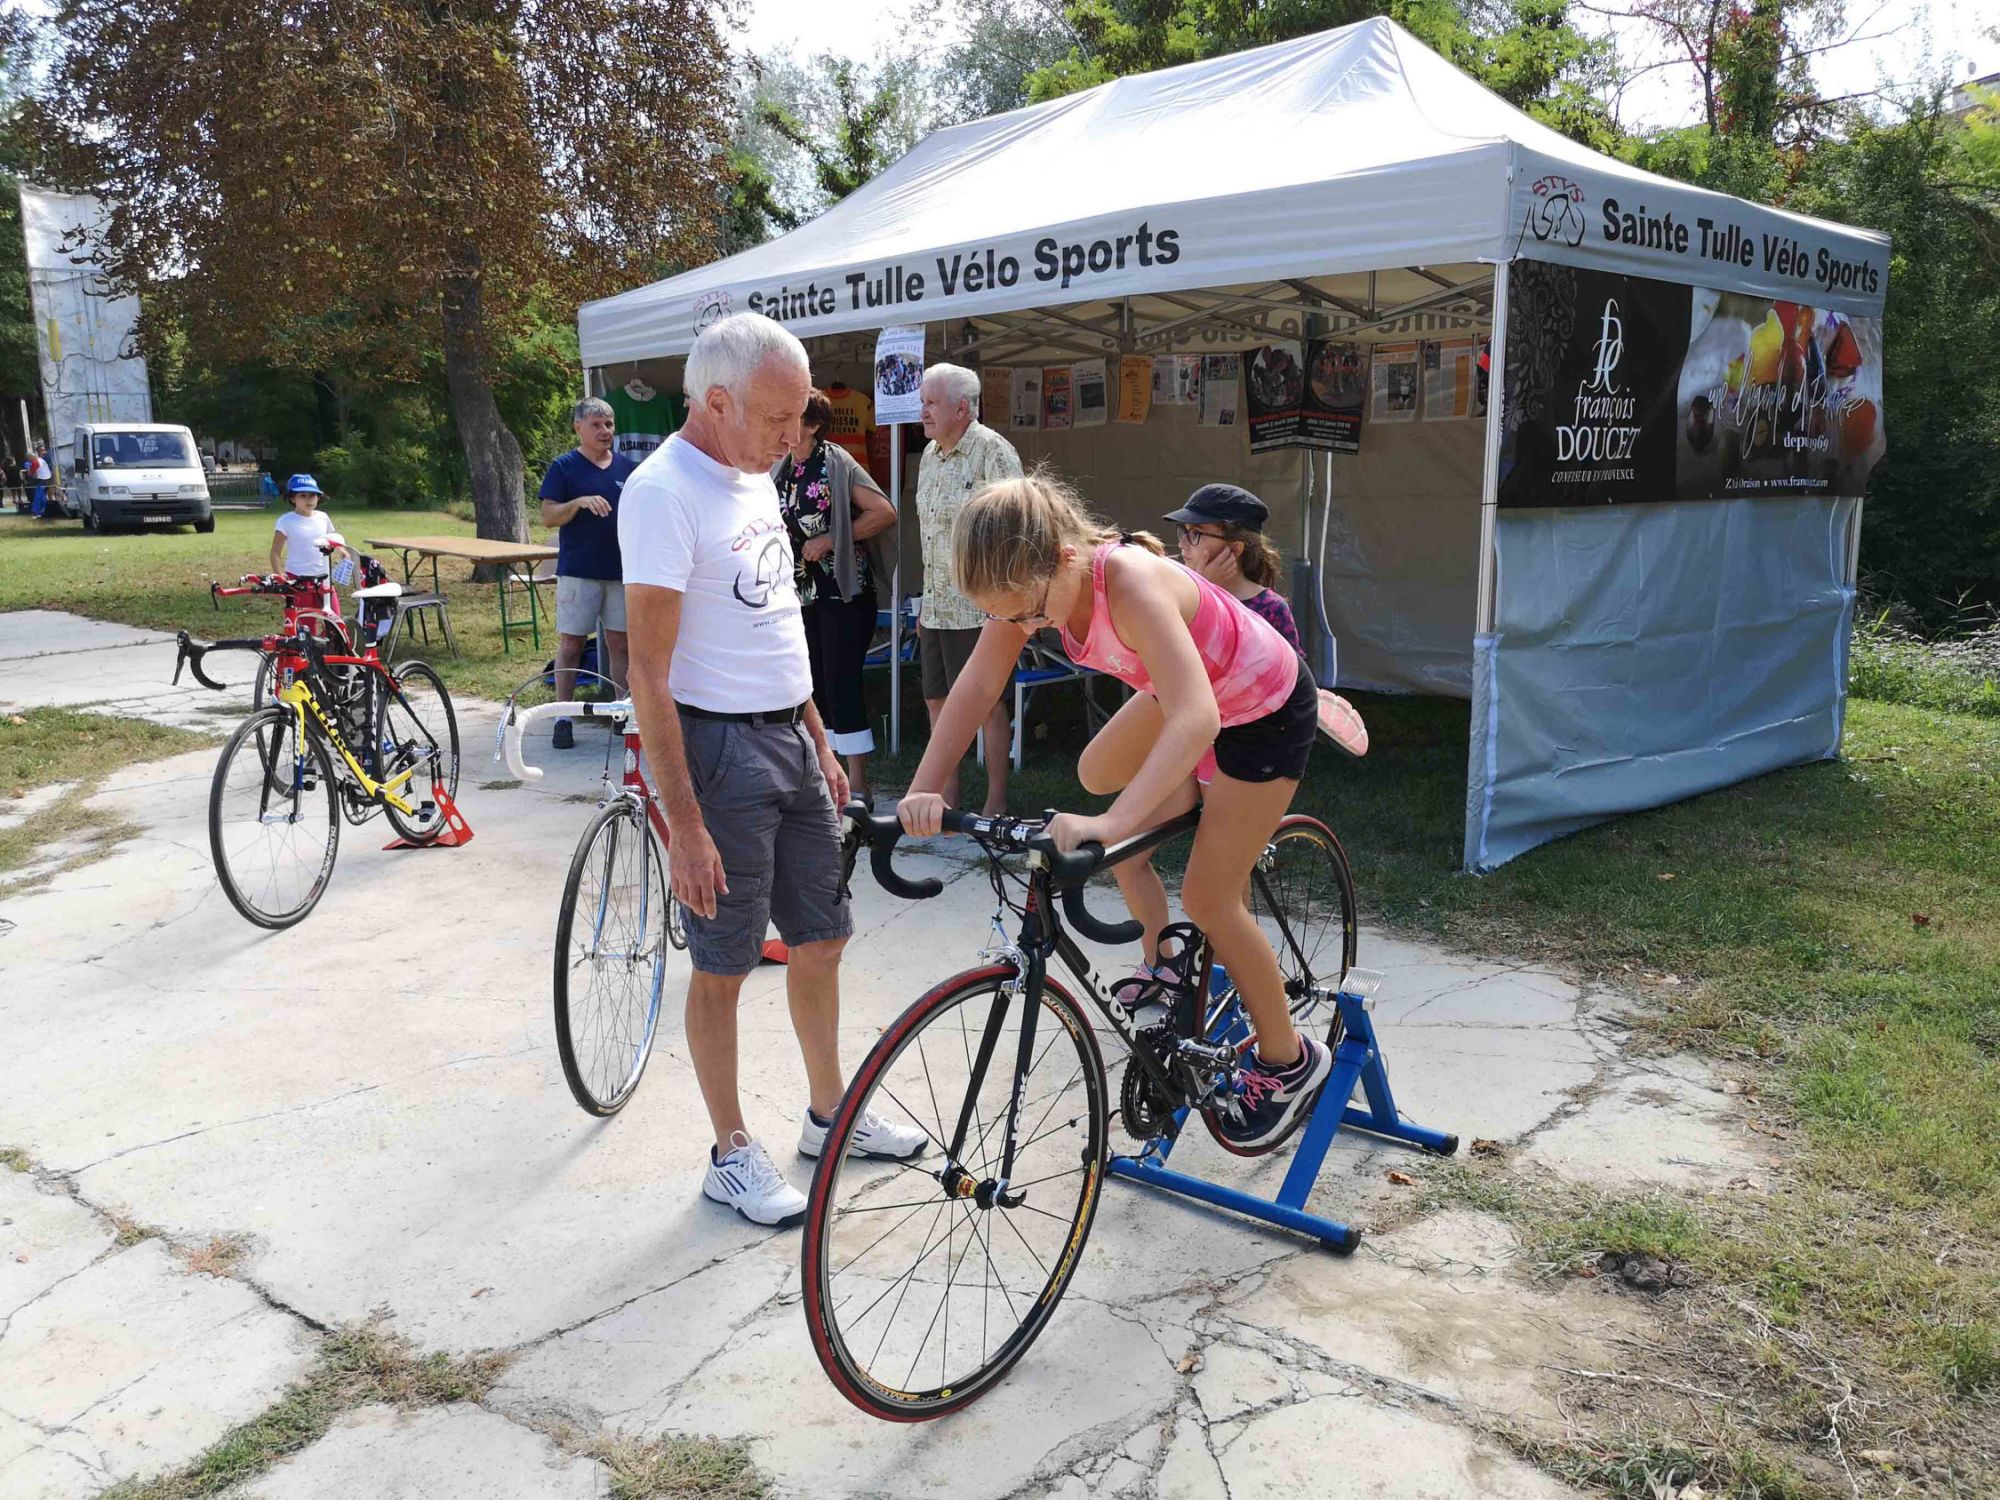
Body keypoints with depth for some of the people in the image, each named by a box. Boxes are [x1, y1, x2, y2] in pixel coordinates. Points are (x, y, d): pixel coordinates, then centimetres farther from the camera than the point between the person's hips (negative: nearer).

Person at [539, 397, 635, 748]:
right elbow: (548, 517, -5)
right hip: (578, 571, -3)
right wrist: (579, 503, -22)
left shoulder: (629, 467, 10)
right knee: (570, 643, 0)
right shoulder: (564, 467, 0)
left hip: (622, 570, 3)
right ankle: (563, 717, 6)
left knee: (620, 642, 7)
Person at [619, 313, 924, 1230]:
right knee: (723, 966, 5)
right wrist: (683, 822, -22)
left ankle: (830, 1114, 34)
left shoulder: (754, 478, 9)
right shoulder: (664, 492, -18)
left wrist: (820, 741, 18)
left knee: (821, 938, 16)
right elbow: (648, 670, -20)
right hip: (720, 746, -8)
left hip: (790, 739, 8)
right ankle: (732, 1155, 21)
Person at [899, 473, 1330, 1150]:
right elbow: (975, 687, -18)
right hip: (1183, 694, 8)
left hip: (1265, 711, -8)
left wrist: (1111, 823, -61)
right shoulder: (1030, 585, -19)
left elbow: (1195, 719, -51)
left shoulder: (1130, 581, -41)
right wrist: (924, 789, -30)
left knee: (1209, 898, -3)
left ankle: (1288, 1060, 18)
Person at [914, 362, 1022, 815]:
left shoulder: (992, 452, -11)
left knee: (987, 704, 0)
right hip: (937, 607, 8)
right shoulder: (931, 454, 14)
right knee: (938, 699, 12)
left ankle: (996, 801, 11)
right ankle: (947, 795, 24)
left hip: (980, 607, -8)